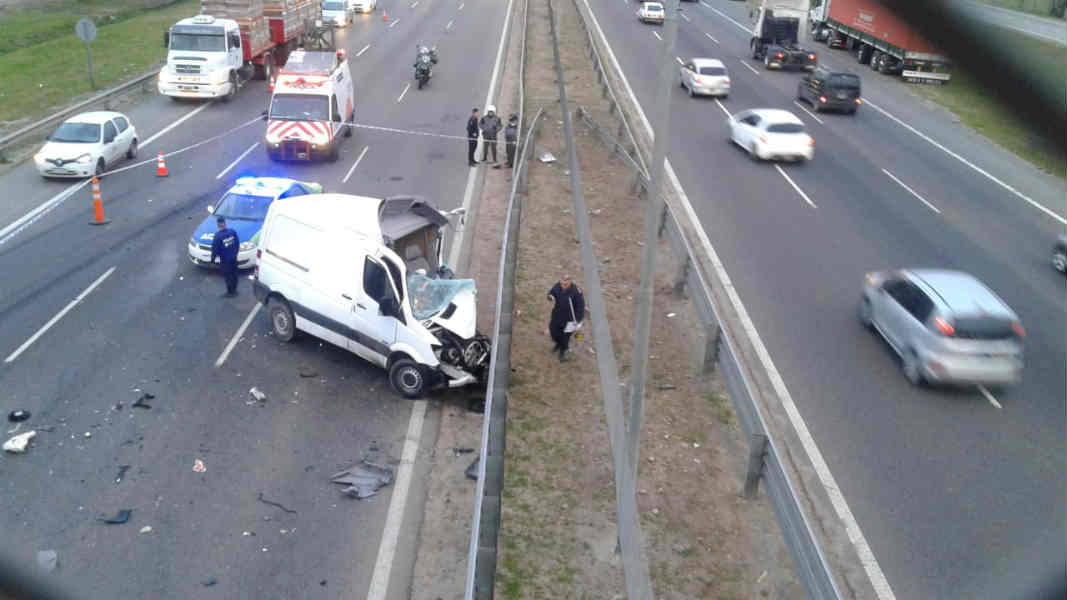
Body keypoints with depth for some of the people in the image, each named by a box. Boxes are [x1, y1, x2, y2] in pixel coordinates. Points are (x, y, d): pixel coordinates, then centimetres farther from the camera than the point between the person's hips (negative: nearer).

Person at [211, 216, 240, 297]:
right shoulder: (232, 232, -7)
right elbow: (237, 244, 4)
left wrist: (212, 258, 1)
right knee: (234, 274, 19)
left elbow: (215, 248, -15)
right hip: (233, 258, 5)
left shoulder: (218, 236, -21)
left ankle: (230, 292, 18)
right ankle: (234, 290, 32)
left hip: (225, 260, -5)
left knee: (227, 276, 8)